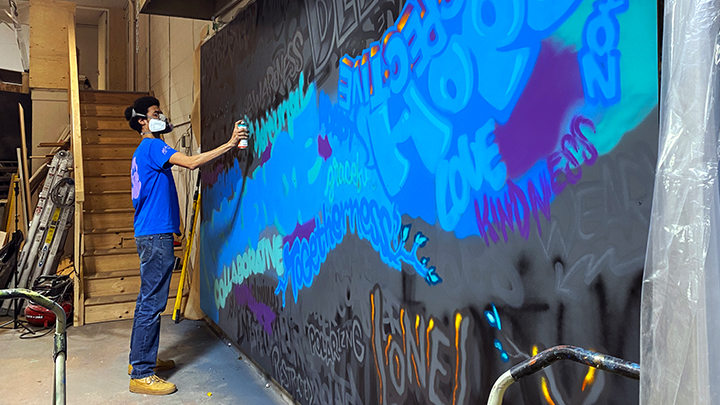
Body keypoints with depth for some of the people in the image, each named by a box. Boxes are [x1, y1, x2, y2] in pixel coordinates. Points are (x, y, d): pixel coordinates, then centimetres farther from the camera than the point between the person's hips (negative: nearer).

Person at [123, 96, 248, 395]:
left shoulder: (144, 152, 21)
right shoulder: (152, 147, -10)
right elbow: (191, 162, -23)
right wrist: (230, 145, -21)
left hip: (150, 235, 11)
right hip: (156, 235, -11)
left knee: (147, 300, 17)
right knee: (152, 304, -8)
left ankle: (140, 359, 27)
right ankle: (141, 375, -4)